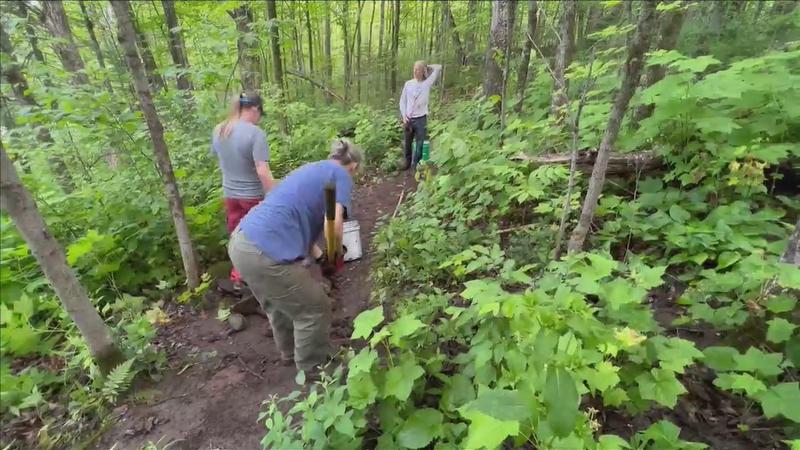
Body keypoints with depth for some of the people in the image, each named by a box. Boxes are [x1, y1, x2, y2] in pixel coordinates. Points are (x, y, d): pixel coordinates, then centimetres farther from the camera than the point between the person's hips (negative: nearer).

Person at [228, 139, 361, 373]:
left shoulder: (313, 169, 25)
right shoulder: (341, 176, 2)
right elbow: (334, 224, -13)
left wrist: (319, 255, 25)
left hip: (240, 242, 10)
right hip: (263, 253, -9)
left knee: (279, 304, 30)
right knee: (315, 309, 10)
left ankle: (290, 353, 52)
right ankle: (312, 369, 31)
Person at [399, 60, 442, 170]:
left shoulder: (427, 83, 1)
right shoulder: (408, 83, 5)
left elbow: (438, 67, -4)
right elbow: (402, 101, 7)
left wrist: (427, 66, 8)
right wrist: (404, 116, -3)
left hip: (421, 119, -2)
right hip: (408, 119, 2)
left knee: (420, 144, 1)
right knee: (407, 143, 13)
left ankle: (416, 166, 11)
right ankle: (407, 162, 31)